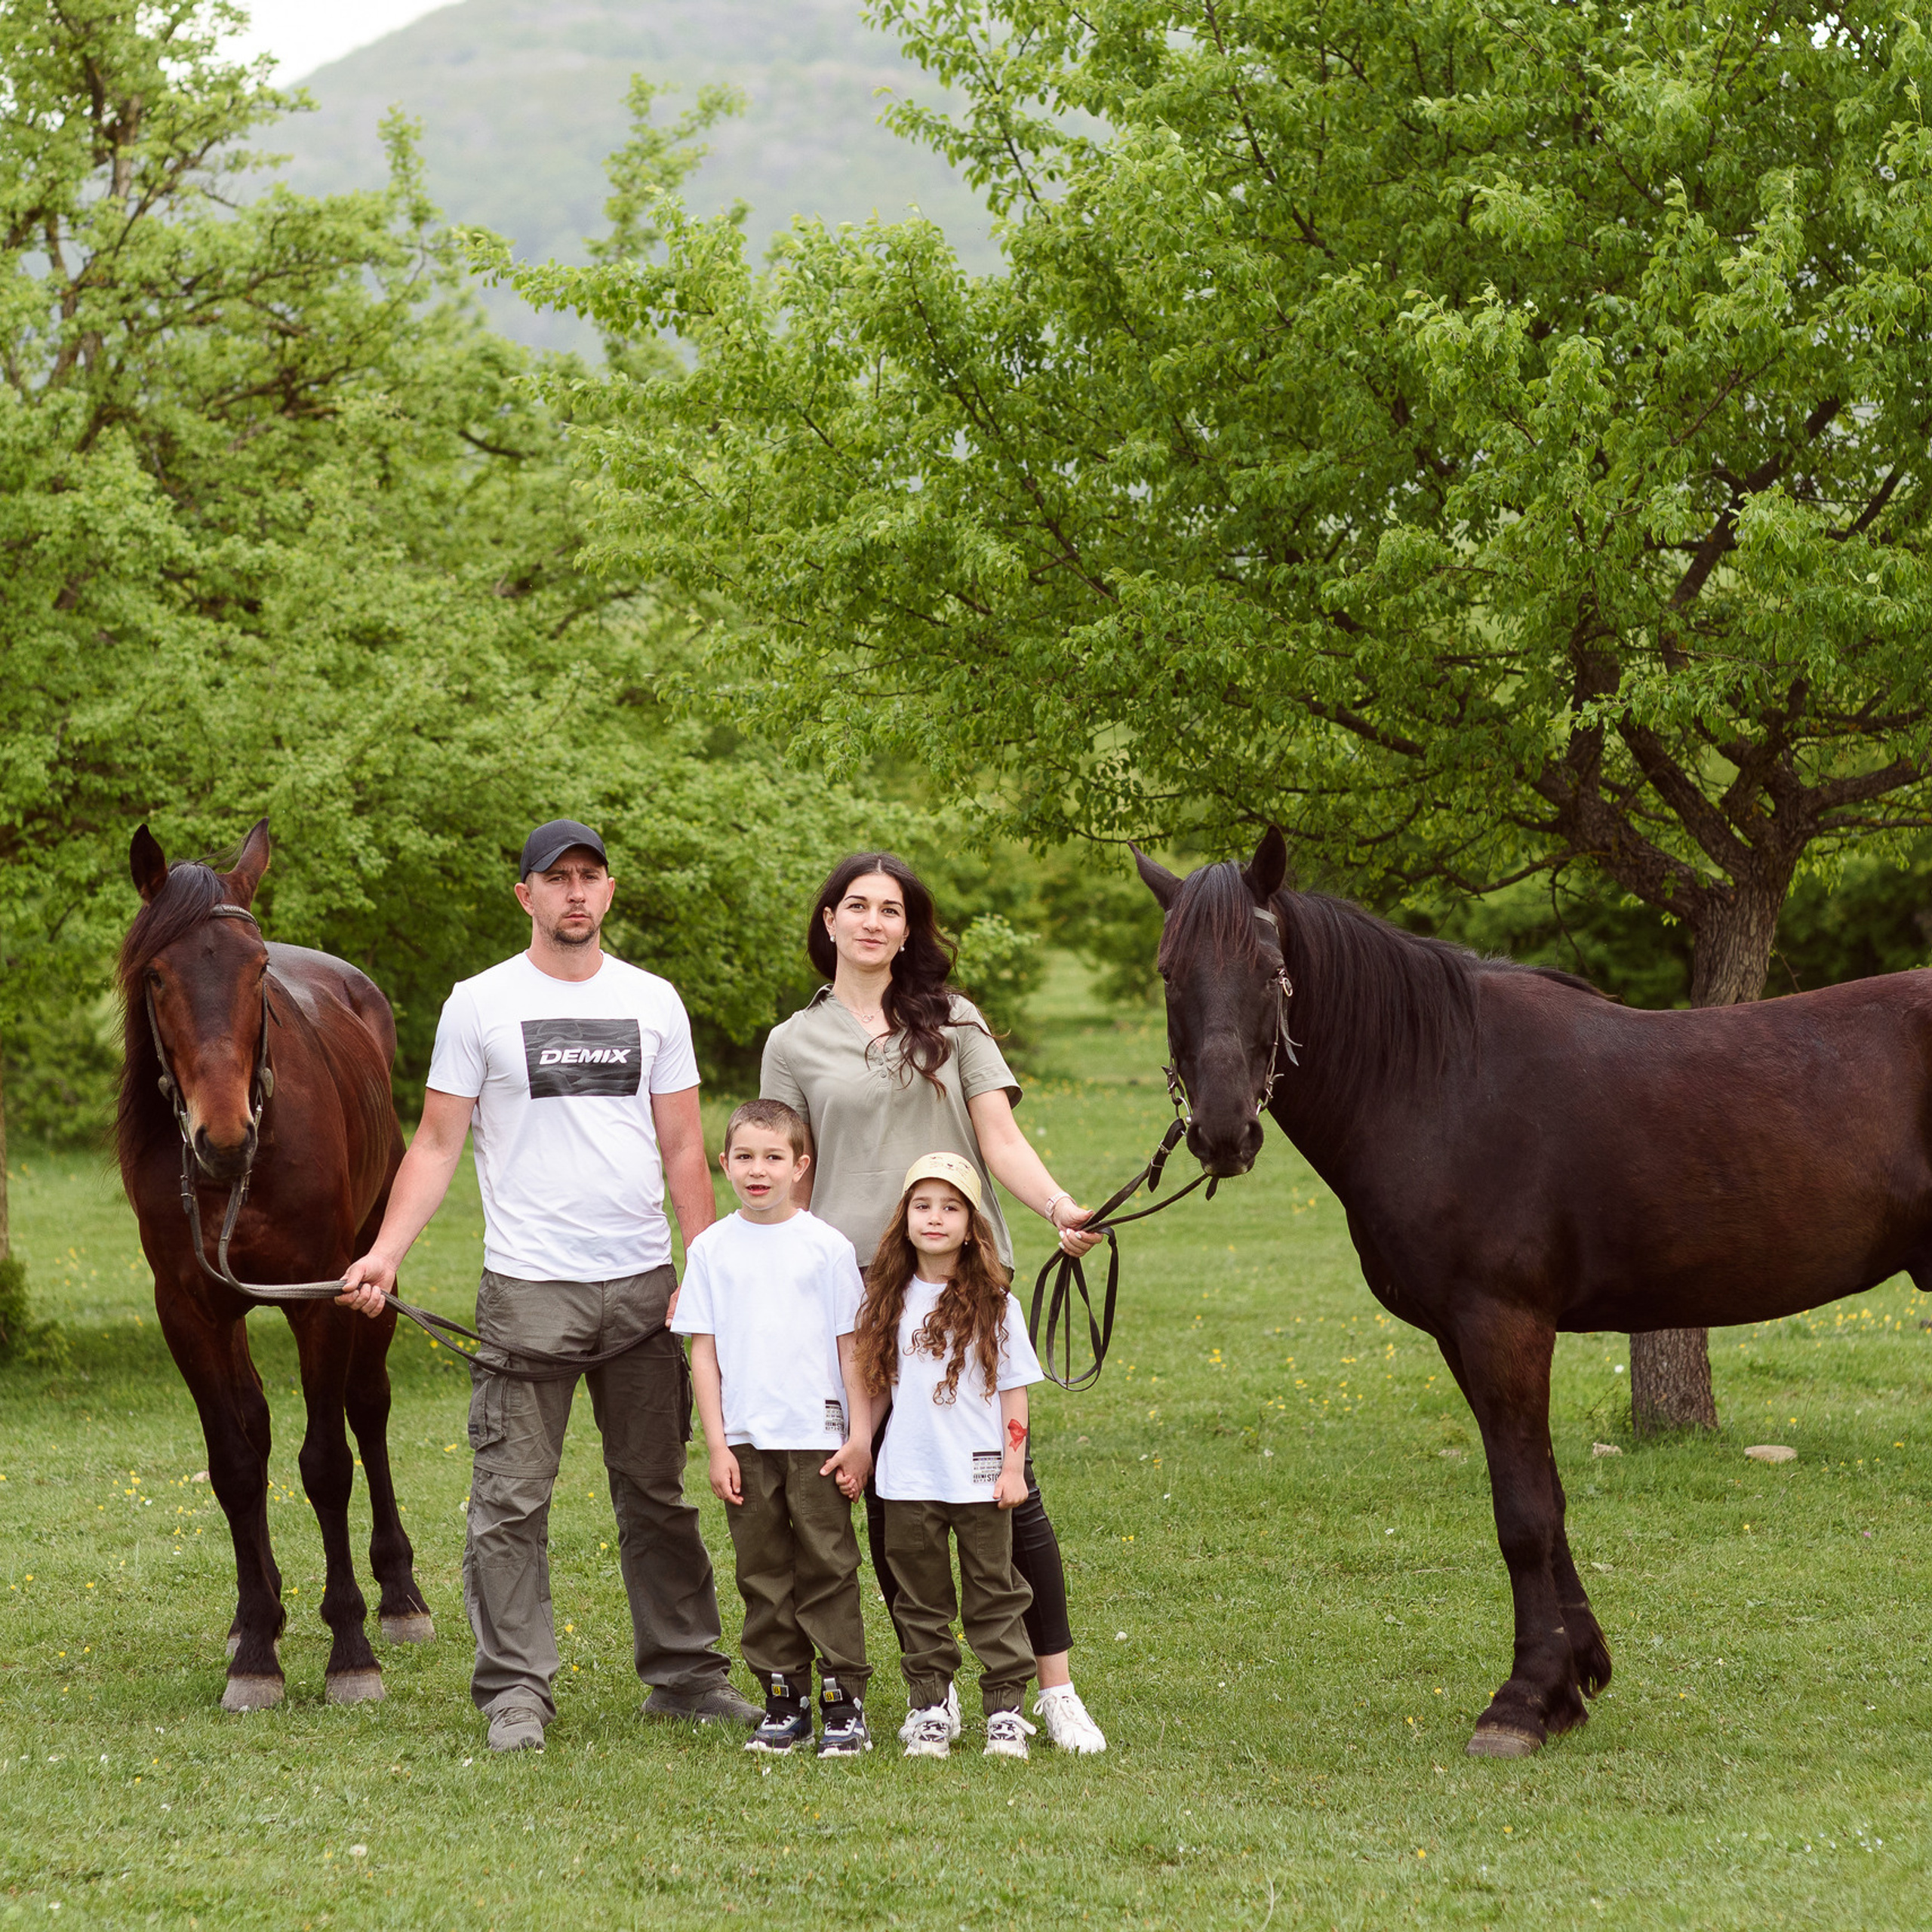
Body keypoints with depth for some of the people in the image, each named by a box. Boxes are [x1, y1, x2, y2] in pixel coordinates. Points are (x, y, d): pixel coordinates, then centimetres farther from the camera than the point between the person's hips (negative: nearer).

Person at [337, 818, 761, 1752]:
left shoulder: (653, 1001, 9)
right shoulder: (480, 1003, 1)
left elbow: (683, 1148, 11)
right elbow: (437, 1143, 0)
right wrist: (386, 1251, -12)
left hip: (643, 1285, 3)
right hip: (527, 1287, -3)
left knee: (658, 1491, 11)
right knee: (513, 1496, -4)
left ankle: (685, 1673, 19)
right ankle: (515, 1689, 2)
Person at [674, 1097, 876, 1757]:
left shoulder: (826, 1246, 1)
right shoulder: (712, 1249, 5)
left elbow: (852, 1347, 3)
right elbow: (703, 1351, 6)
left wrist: (860, 1439, -1)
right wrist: (717, 1444, 0)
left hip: (818, 1438, -2)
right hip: (746, 1442, 2)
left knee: (827, 1568, -1)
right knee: (763, 1574, 6)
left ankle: (845, 1702, 3)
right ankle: (785, 1702, 14)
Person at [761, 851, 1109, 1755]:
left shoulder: (954, 1023, 10)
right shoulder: (796, 1043, 10)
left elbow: (1002, 1142, 3)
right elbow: (790, 1184, 10)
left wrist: (1059, 1206, -16)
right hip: (856, 1285, 0)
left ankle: (1056, 1689, 5)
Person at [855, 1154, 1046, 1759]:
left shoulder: (993, 1302, -2)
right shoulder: (888, 1301, 5)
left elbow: (1013, 1391, 0)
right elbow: (876, 1384, 13)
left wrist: (1013, 1467, -5)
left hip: (979, 1477, -2)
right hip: (908, 1478, 2)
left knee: (993, 1595, 3)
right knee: (922, 1598, 8)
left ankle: (1005, 1709, 8)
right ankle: (930, 1707, 15)